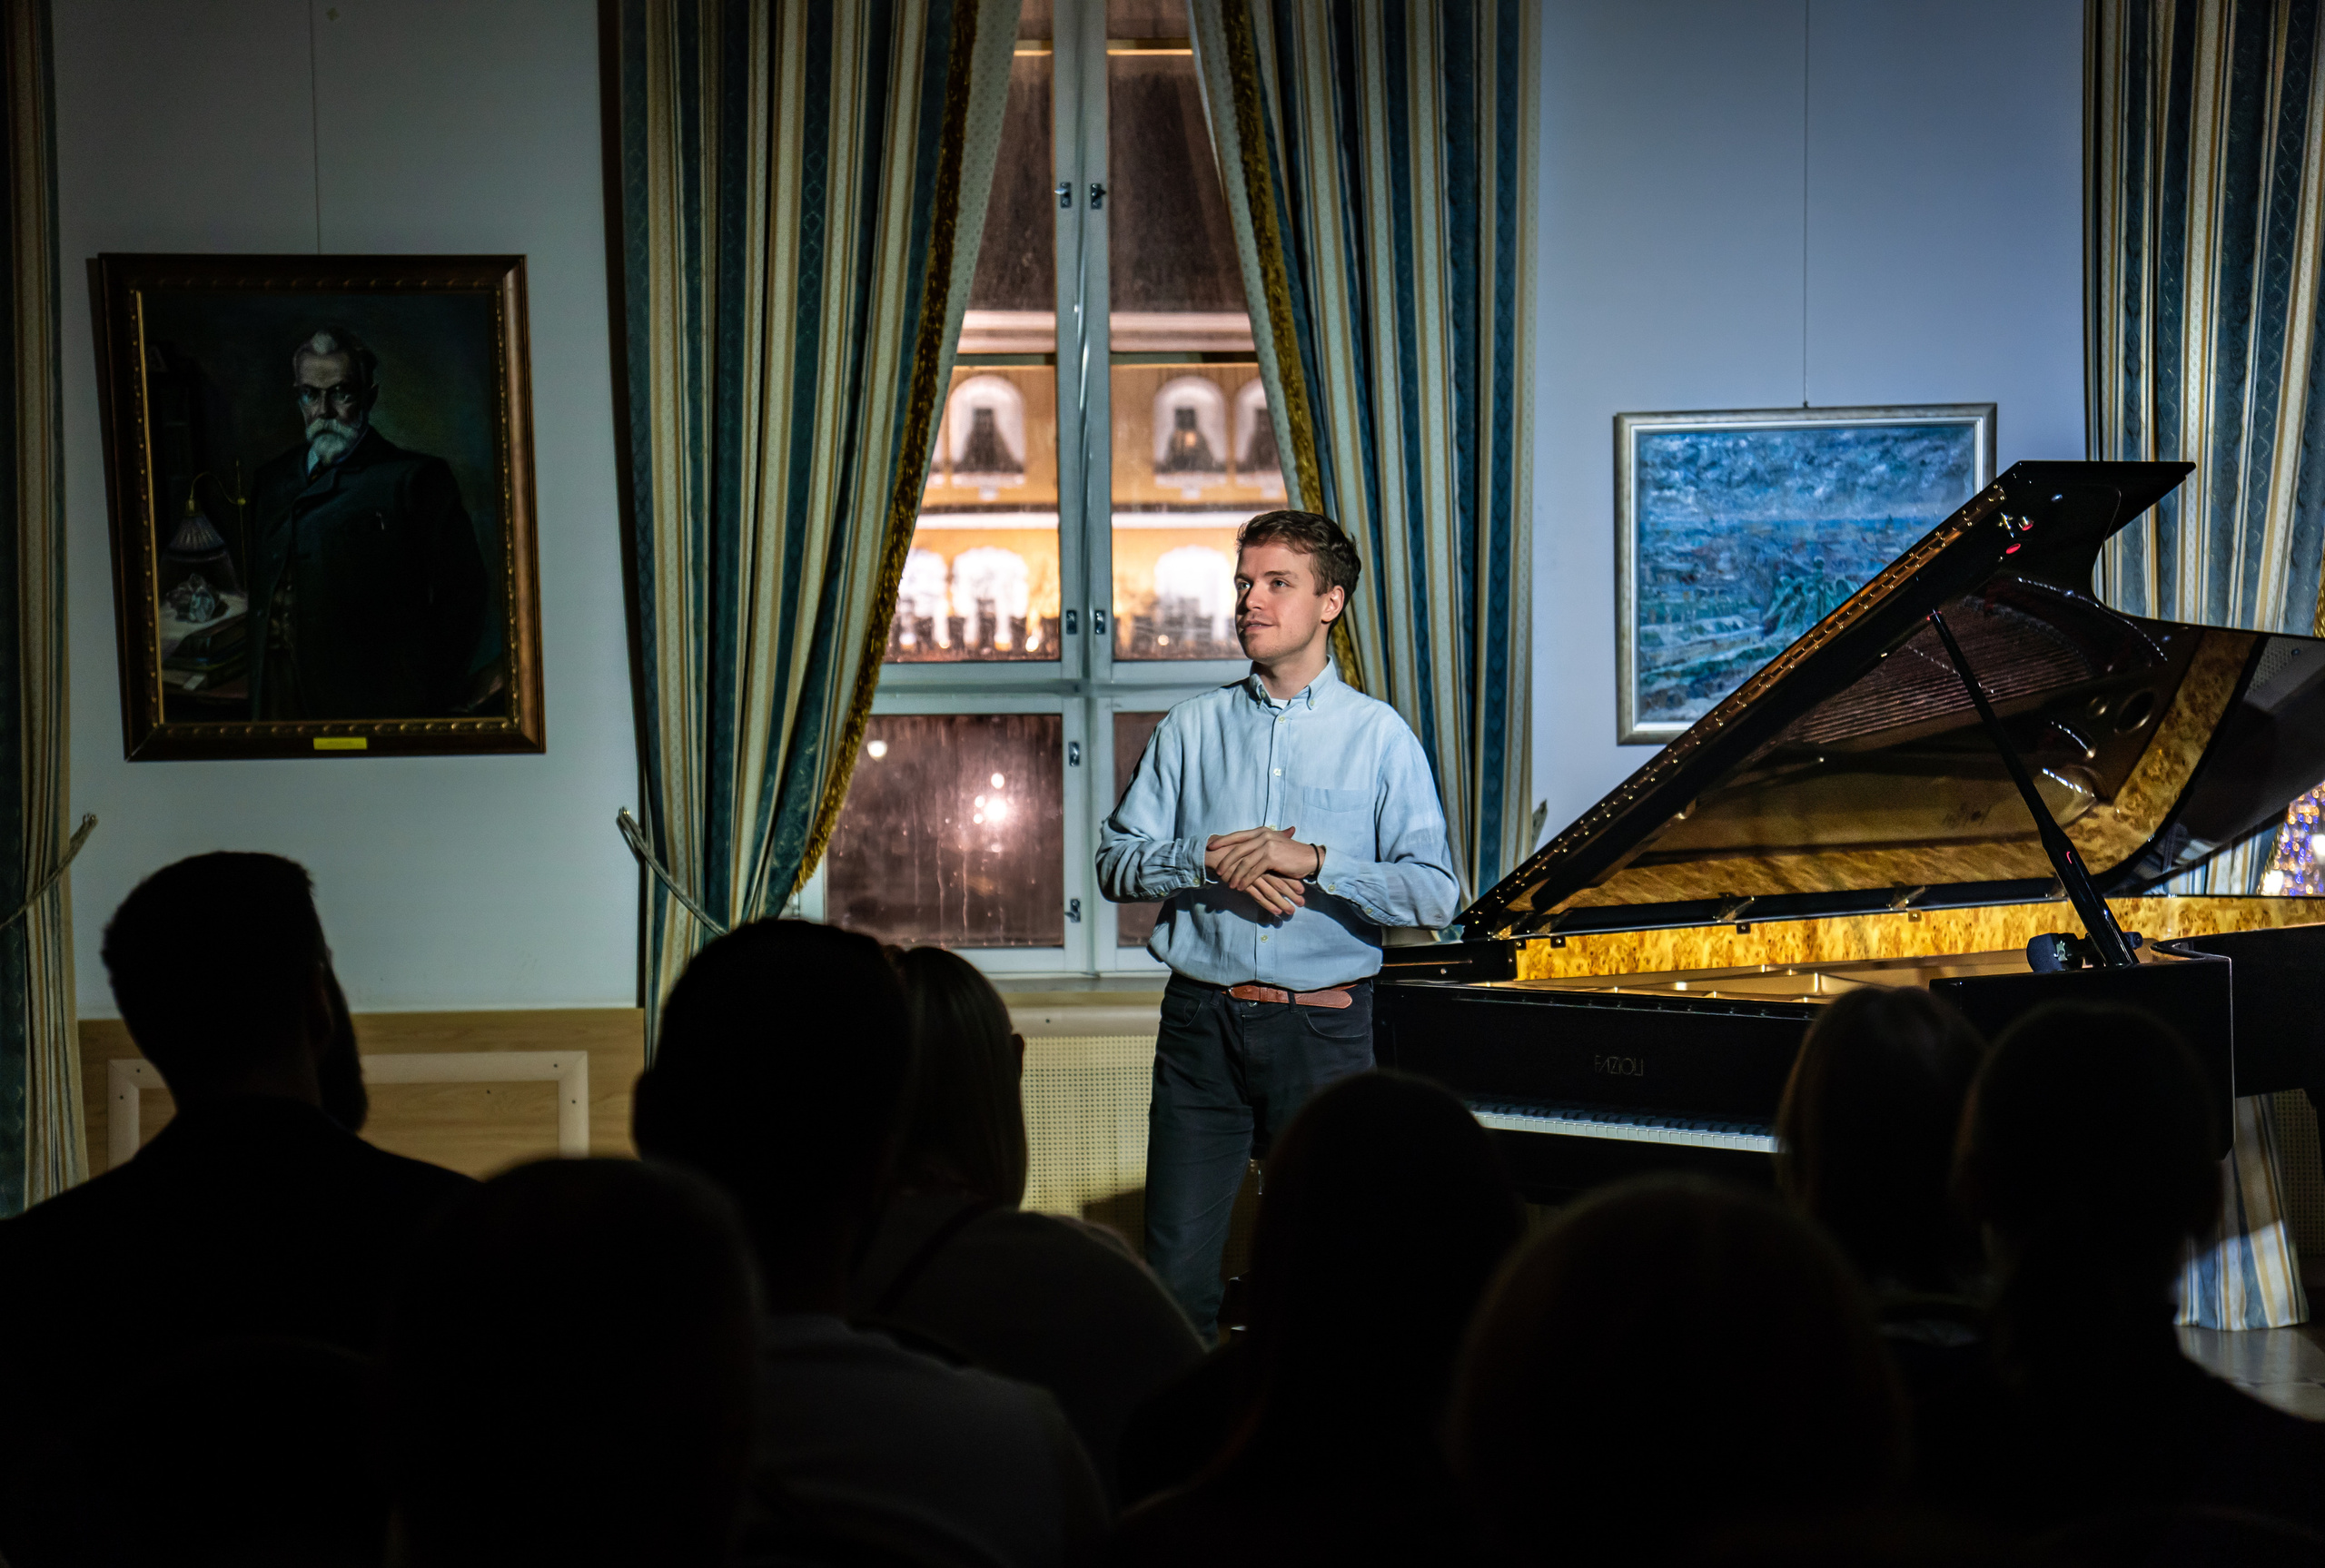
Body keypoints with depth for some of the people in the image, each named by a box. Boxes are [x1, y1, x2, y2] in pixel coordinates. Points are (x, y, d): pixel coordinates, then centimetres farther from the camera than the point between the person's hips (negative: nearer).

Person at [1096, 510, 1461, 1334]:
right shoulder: (1191, 728, 9)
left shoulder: (1378, 735, 2)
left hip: (1323, 1024, -1)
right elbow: (1116, 862, 7)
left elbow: (1435, 893, -6)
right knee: (1176, 1270, -1)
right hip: (1203, 1019, 1)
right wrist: (1207, 859, -11)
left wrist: (1314, 860, -17)